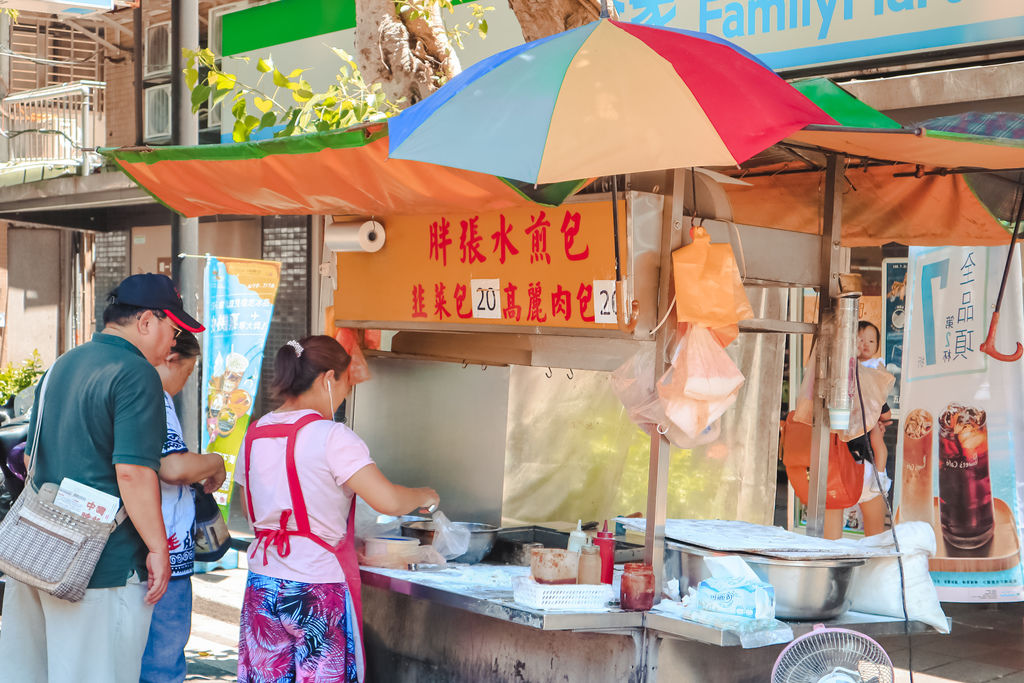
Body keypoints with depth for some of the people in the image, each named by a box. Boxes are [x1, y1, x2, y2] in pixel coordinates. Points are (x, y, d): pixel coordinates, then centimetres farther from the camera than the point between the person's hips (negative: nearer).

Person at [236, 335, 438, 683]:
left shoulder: (254, 435, 7)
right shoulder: (331, 437, -14)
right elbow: (388, 500, -20)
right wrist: (425, 496, 0)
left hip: (263, 585, 6)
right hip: (319, 589, -6)